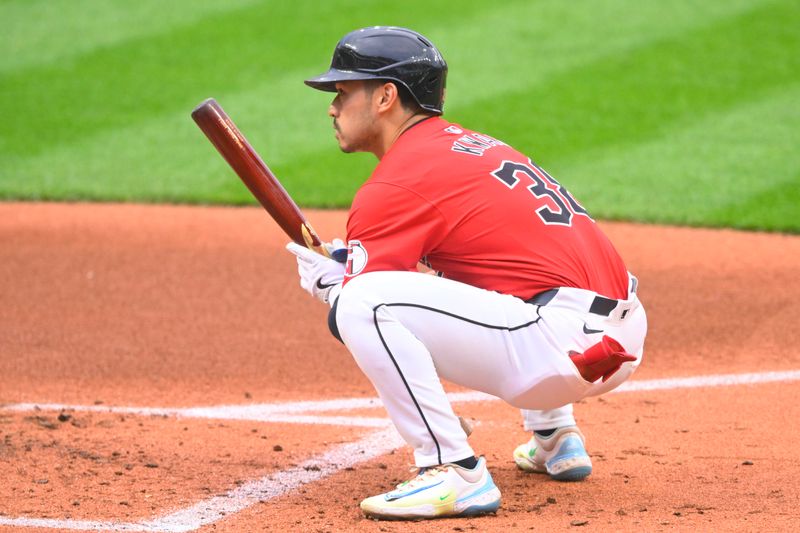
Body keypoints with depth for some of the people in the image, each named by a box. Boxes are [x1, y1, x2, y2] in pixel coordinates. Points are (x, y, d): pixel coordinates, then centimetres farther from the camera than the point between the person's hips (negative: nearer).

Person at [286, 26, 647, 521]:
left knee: (362, 304, -17)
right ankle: (555, 438, 32)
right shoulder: (474, 144, 21)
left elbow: (354, 313, -8)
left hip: (566, 347, -10)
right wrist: (347, 265, 24)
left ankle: (455, 474, -16)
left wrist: (328, 281, 17)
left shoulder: (395, 183, -5)